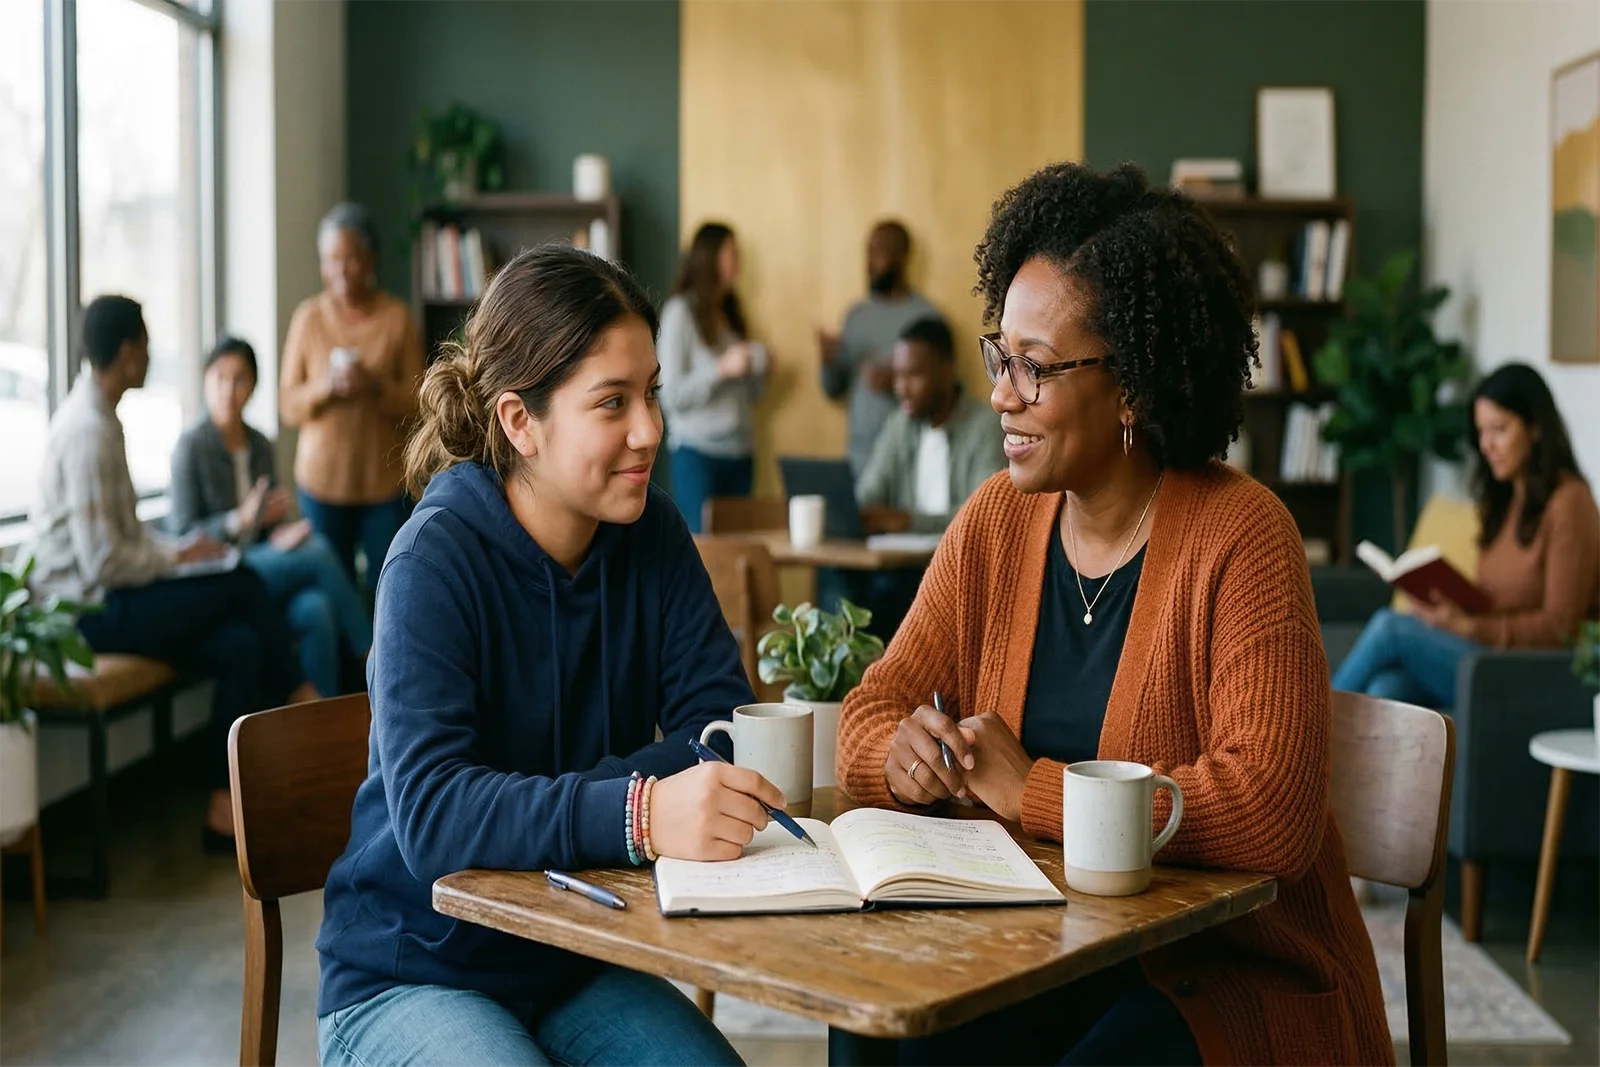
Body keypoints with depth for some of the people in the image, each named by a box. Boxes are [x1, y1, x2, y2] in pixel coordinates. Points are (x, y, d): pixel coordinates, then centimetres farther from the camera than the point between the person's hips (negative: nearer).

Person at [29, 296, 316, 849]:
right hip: (91, 610, -10)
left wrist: (170, 549, 5)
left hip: (110, 598, 10)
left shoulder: (98, 418, 14)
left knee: (240, 644, -8)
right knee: (242, 584, -16)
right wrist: (175, 556, -9)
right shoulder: (88, 430, -19)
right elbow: (102, 561, -23)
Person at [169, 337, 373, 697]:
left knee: (315, 610, -27)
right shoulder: (191, 446, -5)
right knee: (319, 552, -24)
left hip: (263, 565, 5)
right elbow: (183, 534, -8)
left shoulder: (260, 445, 14)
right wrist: (239, 522, -22)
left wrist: (283, 533, -4)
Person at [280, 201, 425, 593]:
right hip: (323, 479, 1)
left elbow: (417, 403, 0)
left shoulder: (397, 317, 0)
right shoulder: (309, 316, 3)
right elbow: (288, 406, 3)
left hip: (385, 482, -1)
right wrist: (326, 387, -15)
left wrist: (376, 386, -18)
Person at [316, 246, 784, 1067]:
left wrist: (537, 802, -22)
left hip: (578, 967, 4)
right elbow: (429, 814, -29)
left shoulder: (651, 533, -1)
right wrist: (638, 813, -44)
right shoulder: (437, 559, -18)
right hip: (414, 978, -4)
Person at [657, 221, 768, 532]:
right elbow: (671, 395, -11)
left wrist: (758, 368, 1)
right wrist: (722, 368, -17)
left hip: (739, 451, 6)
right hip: (697, 452, -6)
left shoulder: (731, 312, 17)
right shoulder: (680, 311, -4)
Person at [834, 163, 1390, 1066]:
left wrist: (1031, 788, -19)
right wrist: (905, 753, -16)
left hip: (1234, 971, -4)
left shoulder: (1241, 536, -14)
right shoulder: (996, 521, 5)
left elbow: (1272, 811, -25)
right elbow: (871, 712, 8)